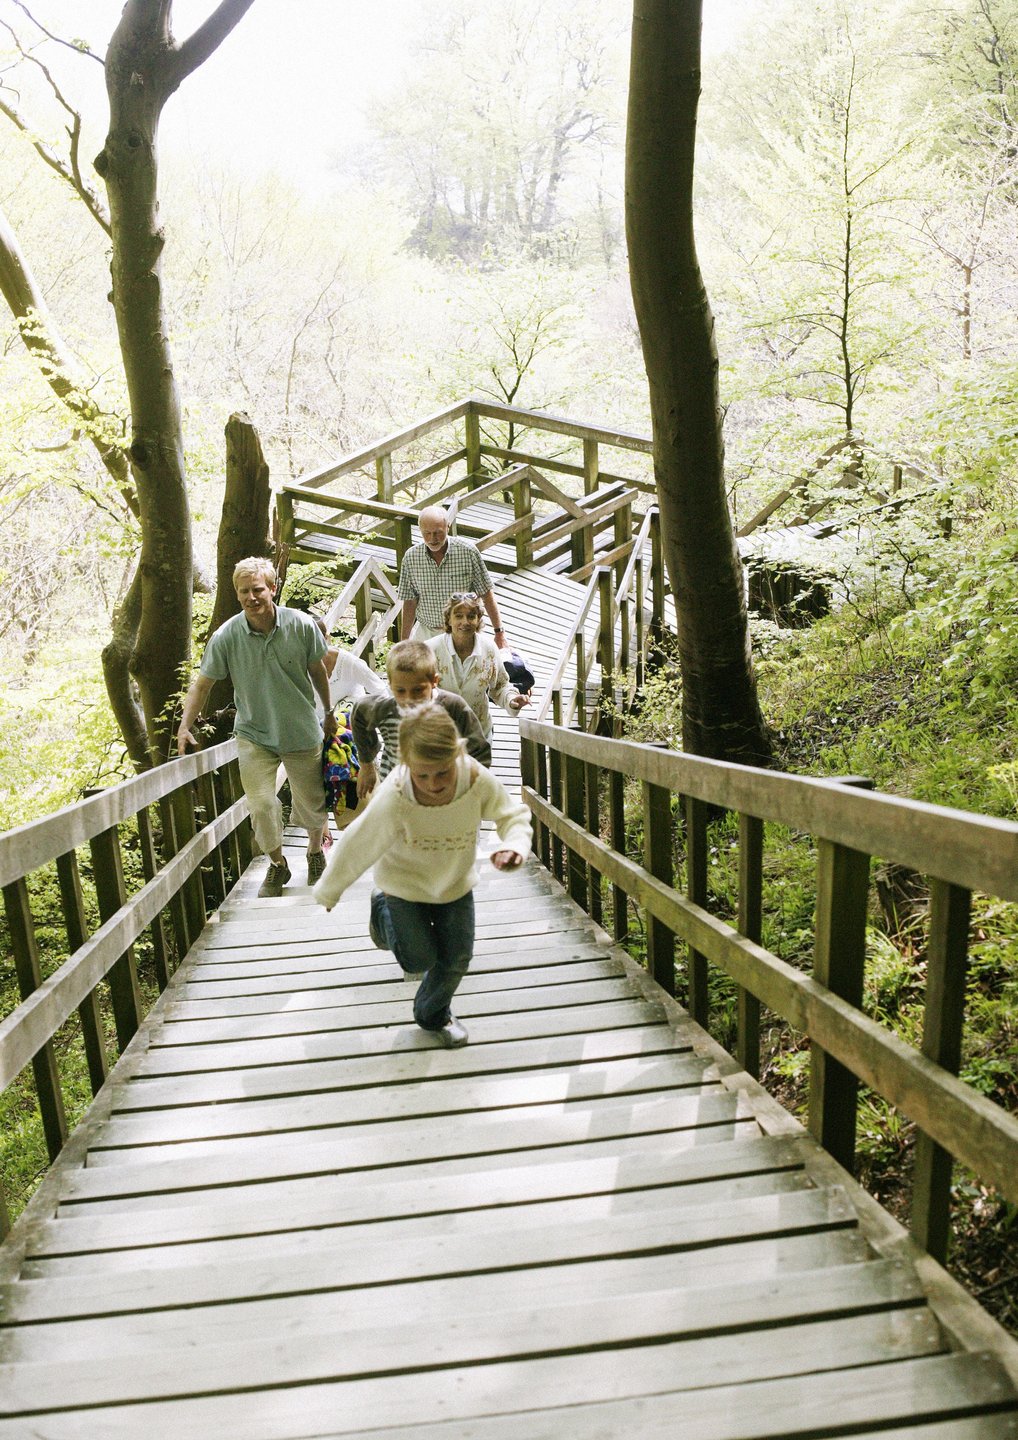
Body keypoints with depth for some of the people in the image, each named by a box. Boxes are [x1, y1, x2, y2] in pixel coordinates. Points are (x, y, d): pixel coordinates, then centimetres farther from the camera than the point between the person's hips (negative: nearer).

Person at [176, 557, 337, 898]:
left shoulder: (302, 625, -14)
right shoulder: (226, 636, -14)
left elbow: (317, 671, 2)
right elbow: (203, 683, -4)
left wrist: (328, 712, 14)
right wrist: (185, 727, -13)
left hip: (302, 732, 1)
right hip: (254, 734, 0)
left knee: (313, 802, 12)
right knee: (261, 805, -8)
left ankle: (316, 851, 44)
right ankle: (277, 864, 19)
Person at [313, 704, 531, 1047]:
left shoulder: (479, 780, -30)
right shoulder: (394, 799, -37)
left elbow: (514, 815, -12)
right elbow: (357, 846, -23)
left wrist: (514, 845, -34)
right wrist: (328, 891, -8)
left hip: (456, 881, 3)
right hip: (405, 883, -3)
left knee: (457, 958, 11)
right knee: (419, 960, 2)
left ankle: (433, 1014, 42)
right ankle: (383, 912, 33)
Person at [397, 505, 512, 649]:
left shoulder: (468, 551, -11)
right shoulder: (411, 557, -5)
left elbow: (486, 594, -5)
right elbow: (410, 603, 2)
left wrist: (499, 633, -5)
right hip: (426, 633, 2)